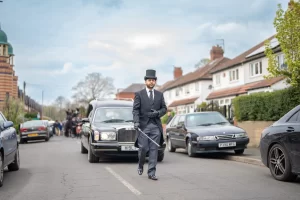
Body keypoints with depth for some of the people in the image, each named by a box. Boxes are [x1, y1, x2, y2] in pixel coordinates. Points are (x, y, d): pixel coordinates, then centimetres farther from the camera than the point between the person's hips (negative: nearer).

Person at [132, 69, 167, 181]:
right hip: (143, 125, -2)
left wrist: (157, 113, -7)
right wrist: (136, 121, -17)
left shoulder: (160, 95, 14)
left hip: (156, 126, 2)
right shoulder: (139, 94, 5)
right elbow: (135, 109, -2)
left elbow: (164, 108, 15)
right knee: (143, 148, -3)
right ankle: (140, 165, 26)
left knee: (154, 149, -1)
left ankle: (151, 173, 4)